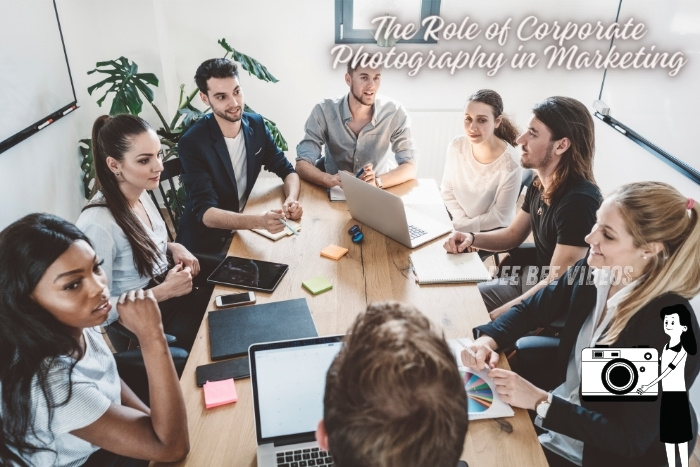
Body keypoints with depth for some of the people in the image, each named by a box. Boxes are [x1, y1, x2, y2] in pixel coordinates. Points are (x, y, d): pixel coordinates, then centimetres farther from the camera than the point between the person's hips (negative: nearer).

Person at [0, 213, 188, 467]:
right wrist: (152, 336, -40)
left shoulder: (77, 324, -15)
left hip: (103, 442, 6)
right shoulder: (49, 384, -37)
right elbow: (172, 446, -33)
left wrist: (153, 418, -7)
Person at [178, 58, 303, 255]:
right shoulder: (192, 143, -20)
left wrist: (291, 200, -20)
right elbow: (205, 212, -26)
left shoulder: (256, 125, -3)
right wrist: (260, 221, -42)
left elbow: (287, 171, 4)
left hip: (245, 227, 6)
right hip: (208, 243, -6)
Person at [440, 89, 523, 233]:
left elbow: (500, 217, -15)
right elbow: (447, 191, 0)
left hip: (492, 231, -4)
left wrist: (460, 227, -15)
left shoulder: (510, 165, -24)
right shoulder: (456, 146, -12)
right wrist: (460, 220, -13)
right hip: (458, 221, 4)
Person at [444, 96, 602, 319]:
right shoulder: (540, 185, 1)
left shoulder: (579, 201, -27)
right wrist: (471, 238, -5)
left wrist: (493, 317, -27)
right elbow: (513, 235, 14)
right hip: (528, 280, 8)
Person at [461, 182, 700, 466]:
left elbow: (631, 440, -25)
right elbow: (530, 310, 0)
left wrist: (540, 402, -27)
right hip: (561, 397, 5)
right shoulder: (594, 269, -12)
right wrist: (488, 339, -18)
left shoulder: (670, 329, -31)